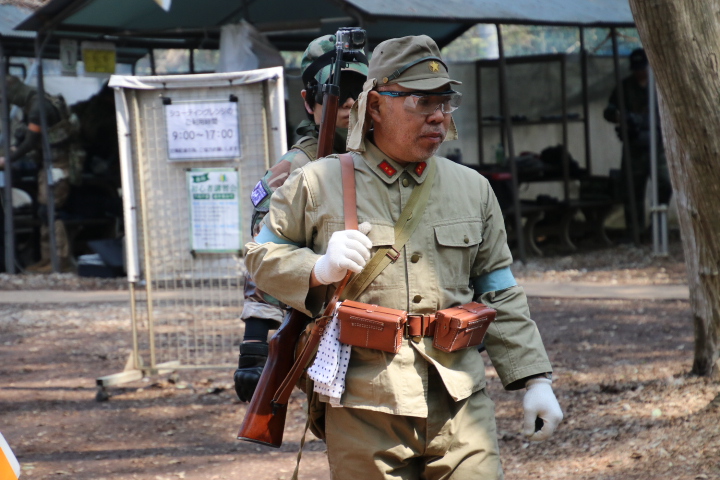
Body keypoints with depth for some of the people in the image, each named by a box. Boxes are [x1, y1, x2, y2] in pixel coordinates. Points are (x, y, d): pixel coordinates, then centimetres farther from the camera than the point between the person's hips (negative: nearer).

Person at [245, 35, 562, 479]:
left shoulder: (472, 189, 14)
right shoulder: (319, 184, 3)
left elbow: (500, 297, 17)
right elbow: (262, 256, 10)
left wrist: (536, 380, 10)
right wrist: (321, 269, -10)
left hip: (460, 404, 3)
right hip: (364, 408, -2)